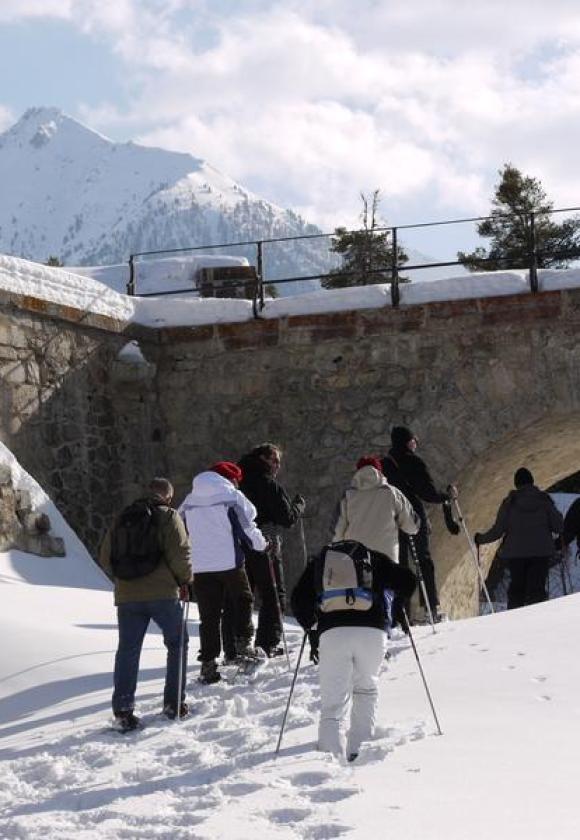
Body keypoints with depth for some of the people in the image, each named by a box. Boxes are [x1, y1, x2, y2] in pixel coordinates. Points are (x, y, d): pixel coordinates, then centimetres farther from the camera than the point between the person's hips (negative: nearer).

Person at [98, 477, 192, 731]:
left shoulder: (122, 518, 13)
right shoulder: (168, 516, -2)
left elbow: (105, 558, 12)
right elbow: (180, 554, -10)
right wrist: (185, 581, 5)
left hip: (127, 596, 4)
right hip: (163, 593, -4)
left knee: (128, 650, 8)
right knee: (177, 644, 13)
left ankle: (123, 710, 0)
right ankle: (174, 703, 12)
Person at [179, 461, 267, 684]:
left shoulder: (189, 502, 14)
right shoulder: (232, 496, -1)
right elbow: (247, 527, -2)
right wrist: (262, 544, 15)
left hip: (200, 567, 4)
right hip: (229, 563, -4)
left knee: (208, 616, 6)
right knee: (242, 601, 18)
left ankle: (208, 663, 3)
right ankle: (243, 644, 8)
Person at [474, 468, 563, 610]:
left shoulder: (509, 502, -1)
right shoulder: (544, 499, 0)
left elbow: (497, 531, -2)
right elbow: (559, 527, -1)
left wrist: (480, 539, 15)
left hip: (516, 552, 0)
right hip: (541, 552, 0)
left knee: (516, 589, 10)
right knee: (537, 590, -1)